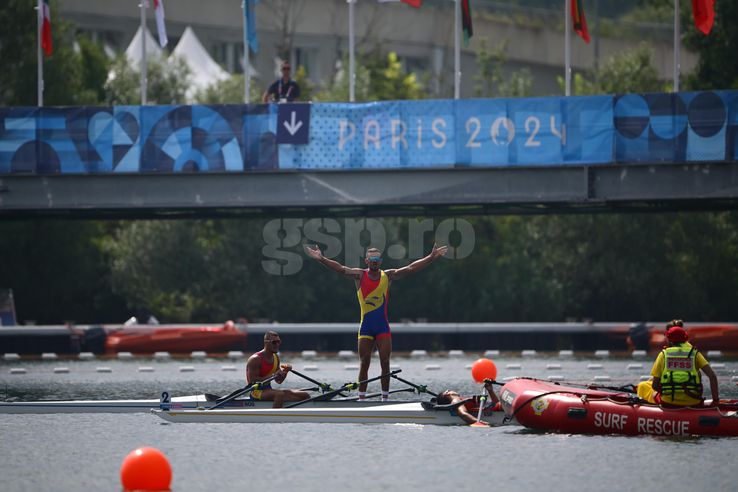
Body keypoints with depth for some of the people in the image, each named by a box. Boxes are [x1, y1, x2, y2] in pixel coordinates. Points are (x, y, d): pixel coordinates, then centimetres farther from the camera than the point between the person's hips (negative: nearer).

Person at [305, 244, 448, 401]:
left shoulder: (388, 276, 3)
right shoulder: (360, 275, -1)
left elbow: (411, 268, 0)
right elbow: (340, 269, -12)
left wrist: (432, 258, -7)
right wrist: (321, 259, -27)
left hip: (383, 326, 1)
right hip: (366, 326, -1)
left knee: (385, 363, -1)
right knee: (364, 363, 0)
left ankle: (385, 398, 5)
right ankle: (361, 398, 3)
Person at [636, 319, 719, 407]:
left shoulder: (664, 354, 3)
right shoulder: (694, 353, 6)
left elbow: (655, 385, 0)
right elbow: (712, 376, -1)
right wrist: (715, 400, 5)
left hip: (668, 402, -2)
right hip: (692, 402, 2)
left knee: (642, 386, 22)